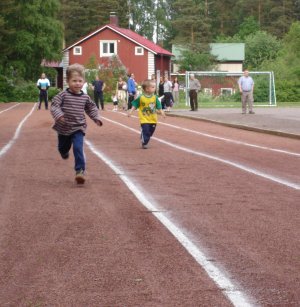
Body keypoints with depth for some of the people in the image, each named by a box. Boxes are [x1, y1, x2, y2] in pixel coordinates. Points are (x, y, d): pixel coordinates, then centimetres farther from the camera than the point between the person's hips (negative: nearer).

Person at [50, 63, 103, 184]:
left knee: (78, 148, -18)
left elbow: (91, 108, 13)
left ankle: (80, 170, -14)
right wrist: (58, 115, -33)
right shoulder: (63, 95, -12)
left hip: (78, 129, 0)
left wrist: (96, 118, 1)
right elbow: (54, 105, -16)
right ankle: (64, 152, 59)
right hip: (64, 128, 0)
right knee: (63, 148, 21)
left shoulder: (85, 97, -1)